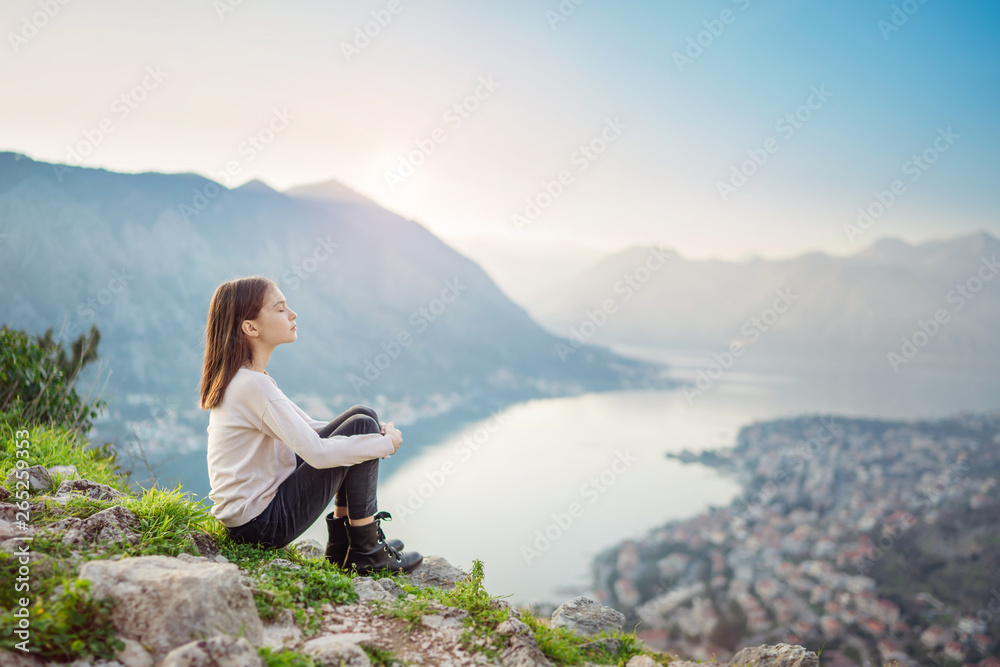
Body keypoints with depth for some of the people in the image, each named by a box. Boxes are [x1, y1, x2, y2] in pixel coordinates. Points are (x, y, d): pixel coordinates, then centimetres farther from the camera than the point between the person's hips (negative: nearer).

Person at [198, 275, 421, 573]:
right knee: (361, 426, -10)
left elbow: (308, 427, 13)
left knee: (362, 416, 7)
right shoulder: (252, 385, -24)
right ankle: (366, 553, 1)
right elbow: (318, 453, -26)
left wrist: (376, 433, 1)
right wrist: (386, 443, -12)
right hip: (263, 523, -9)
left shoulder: (242, 378, 8)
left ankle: (342, 543, 13)